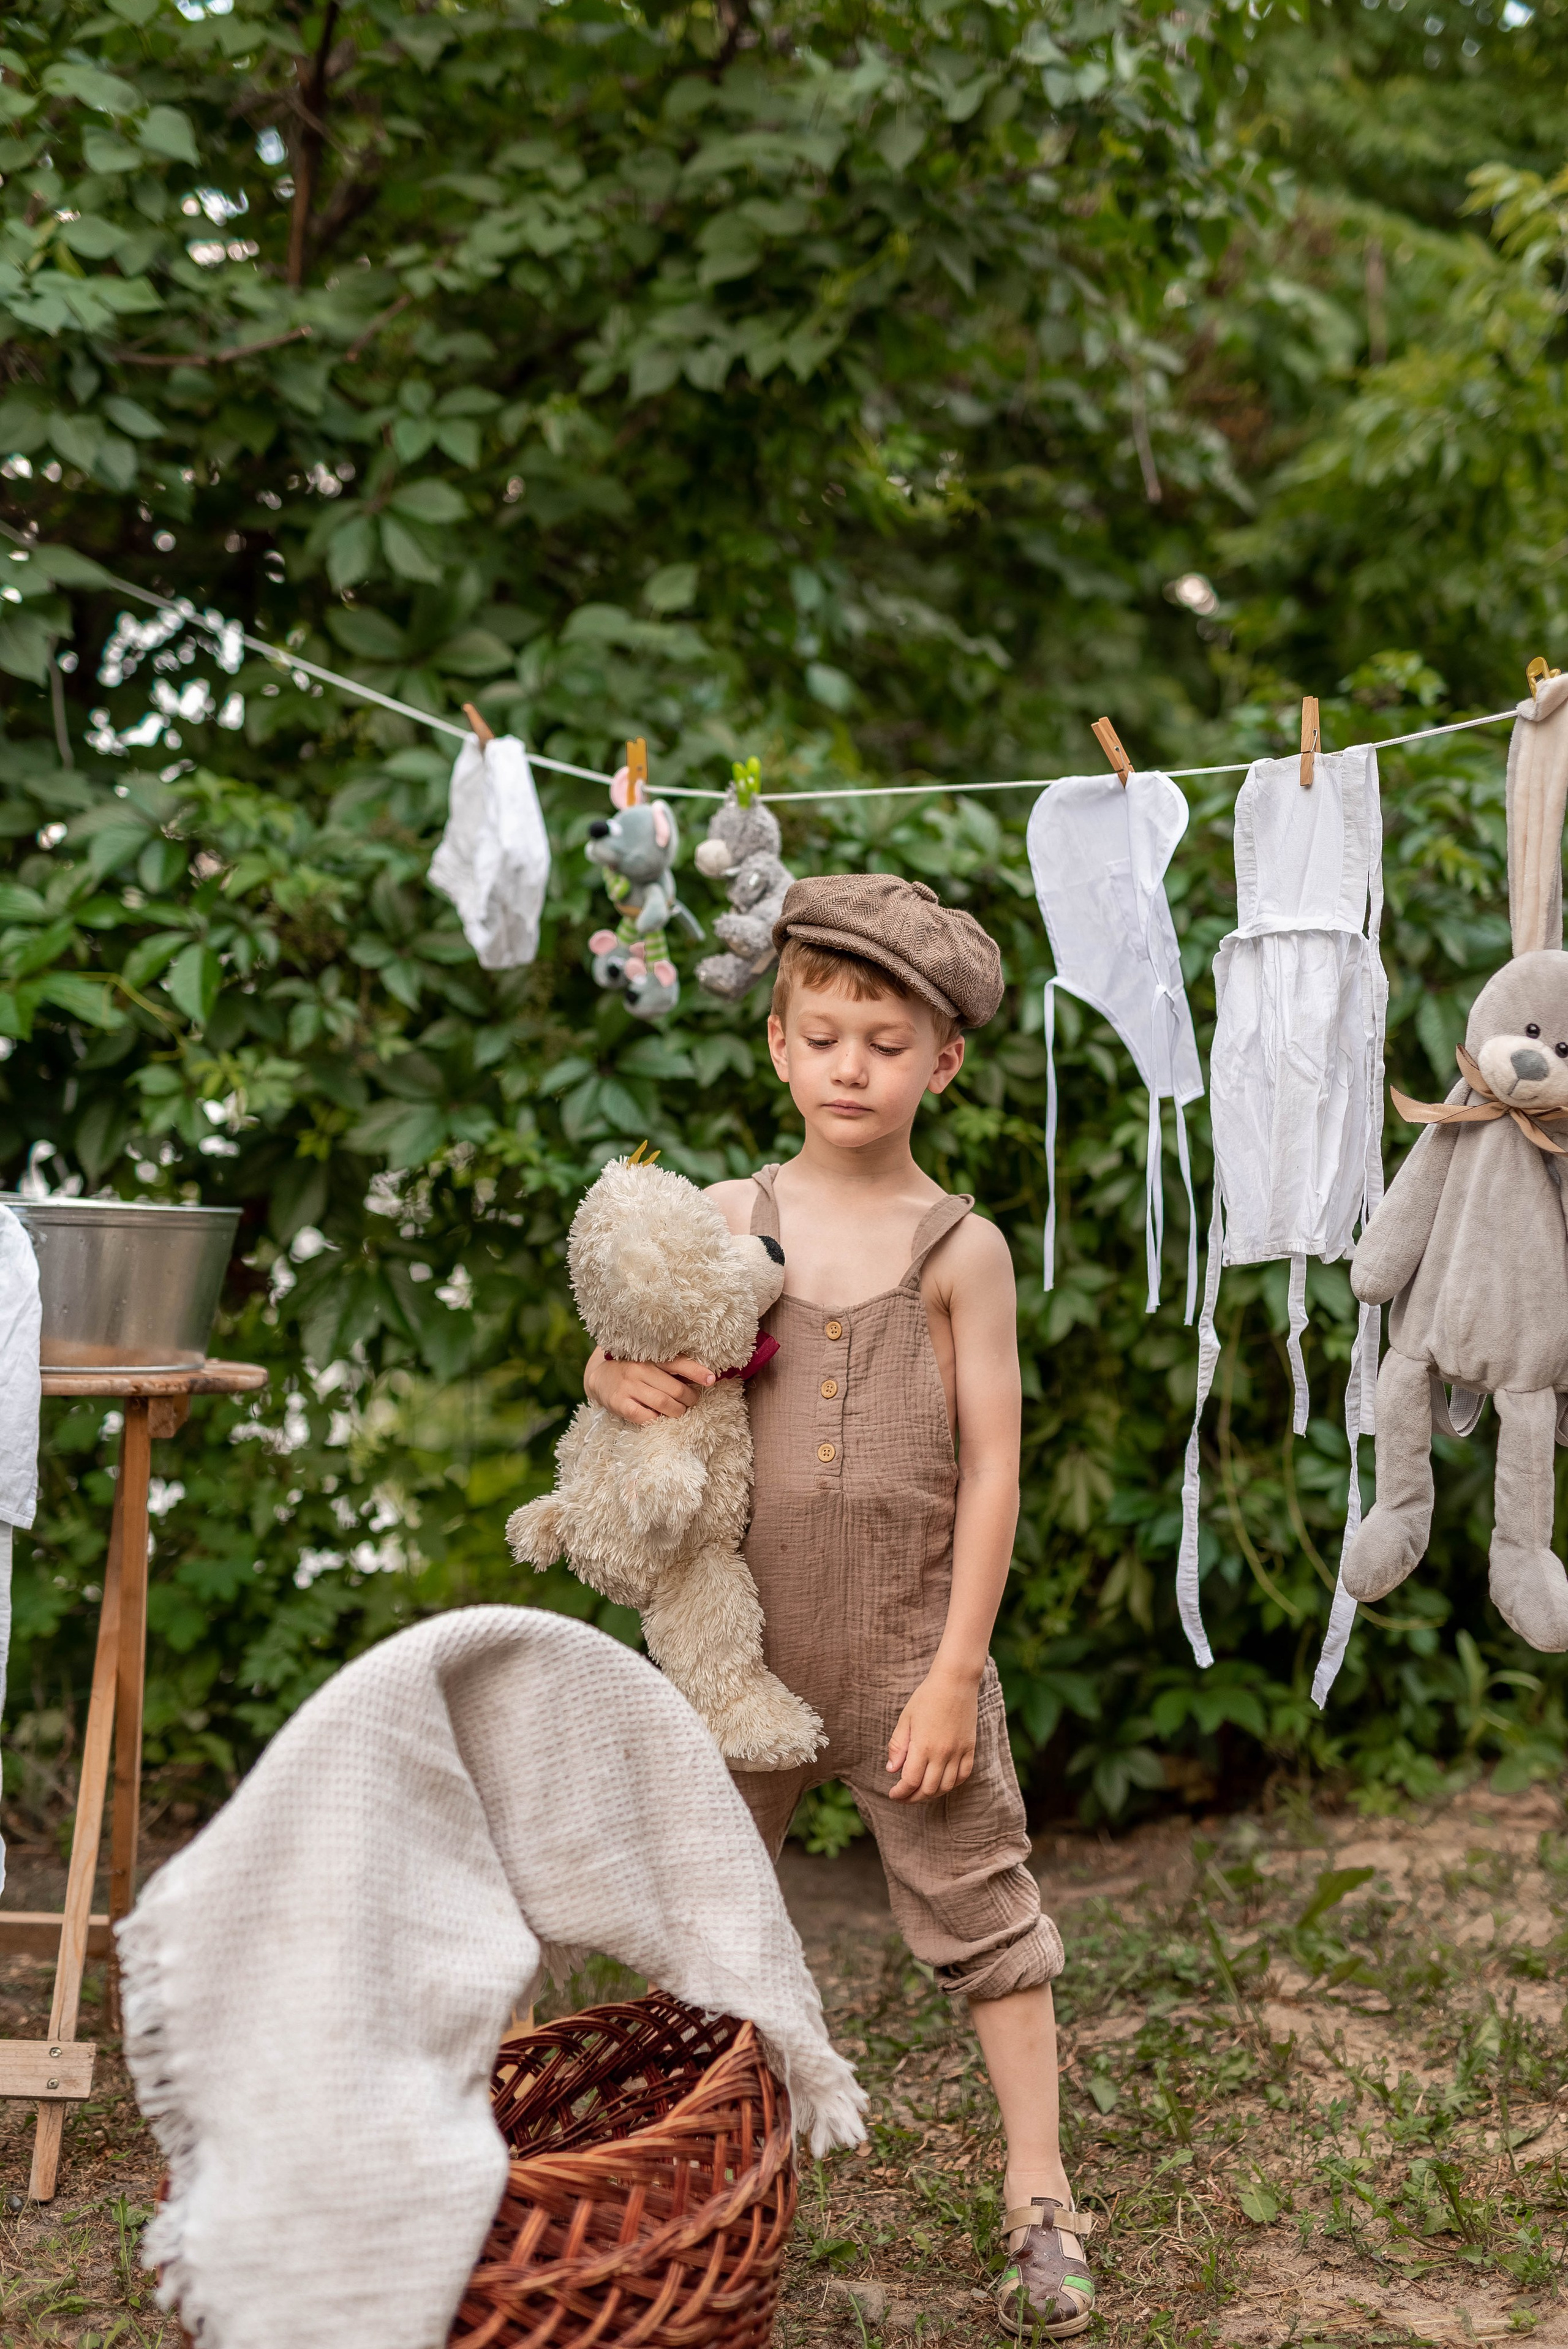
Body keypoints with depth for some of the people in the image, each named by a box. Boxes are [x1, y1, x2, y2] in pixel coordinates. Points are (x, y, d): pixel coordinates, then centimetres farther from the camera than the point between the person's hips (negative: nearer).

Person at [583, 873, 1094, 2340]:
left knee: (980, 1912, 6)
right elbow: (621, 1355, 11)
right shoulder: (726, 1218, 2)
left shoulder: (959, 1250, -5)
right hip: (743, 1650, 3)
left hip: (906, 1655, -2)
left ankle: (1040, 2203, 20)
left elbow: (992, 1466, -5)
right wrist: (616, 1378, -15)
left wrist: (955, 1672, -9)